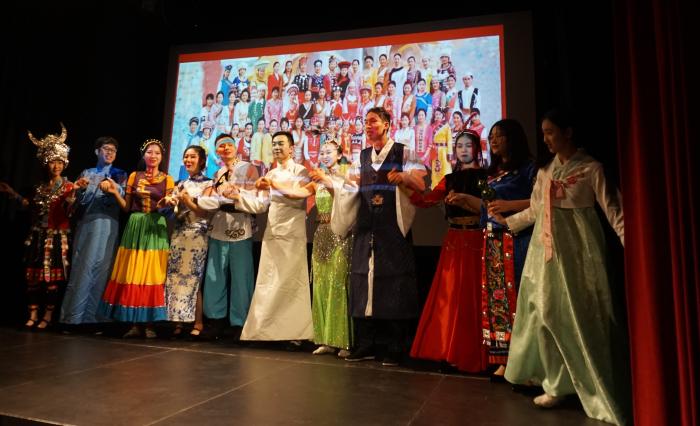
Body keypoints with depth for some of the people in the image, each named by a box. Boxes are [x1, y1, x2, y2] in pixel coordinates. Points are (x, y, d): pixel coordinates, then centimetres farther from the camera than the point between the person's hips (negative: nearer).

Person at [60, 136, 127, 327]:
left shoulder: (120, 174, 12)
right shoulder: (86, 173, 18)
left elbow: (122, 198, -4)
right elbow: (80, 201, 10)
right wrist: (81, 189, -11)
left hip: (106, 225, -2)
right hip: (86, 224, 2)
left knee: (99, 268, -4)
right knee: (80, 268, -2)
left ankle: (90, 316, 1)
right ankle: (73, 316, 2)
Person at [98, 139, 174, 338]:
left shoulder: (167, 179, 6)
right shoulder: (134, 176, 10)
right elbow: (127, 207, 9)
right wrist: (115, 192, -4)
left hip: (156, 229, -2)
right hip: (135, 228, 2)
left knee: (152, 275, -3)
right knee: (132, 275, 0)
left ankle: (149, 324, 4)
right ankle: (135, 324, 8)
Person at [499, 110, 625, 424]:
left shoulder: (590, 168, -5)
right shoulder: (545, 171, 11)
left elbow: (613, 211, -9)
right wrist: (506, 222, 25)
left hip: (577, 249, -5)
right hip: (547, 249, 6)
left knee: (580, 317, -3)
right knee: (548, 313, 7)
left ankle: (599, 393, 15)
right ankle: (558, 385, 22)